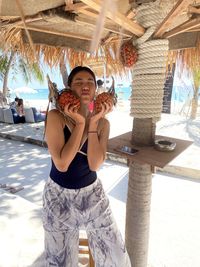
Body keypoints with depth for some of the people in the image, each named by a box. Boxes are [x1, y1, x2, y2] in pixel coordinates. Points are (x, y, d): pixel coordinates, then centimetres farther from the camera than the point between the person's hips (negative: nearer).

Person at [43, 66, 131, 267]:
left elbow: (95, 164, -17)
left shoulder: (103, 123, -6)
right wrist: (80, 124, -25)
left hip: (92, 194, 3)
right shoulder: (56, 117, -16)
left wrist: (93, 123, -22)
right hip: (59, 197, -2)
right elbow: (61, 164, -24)